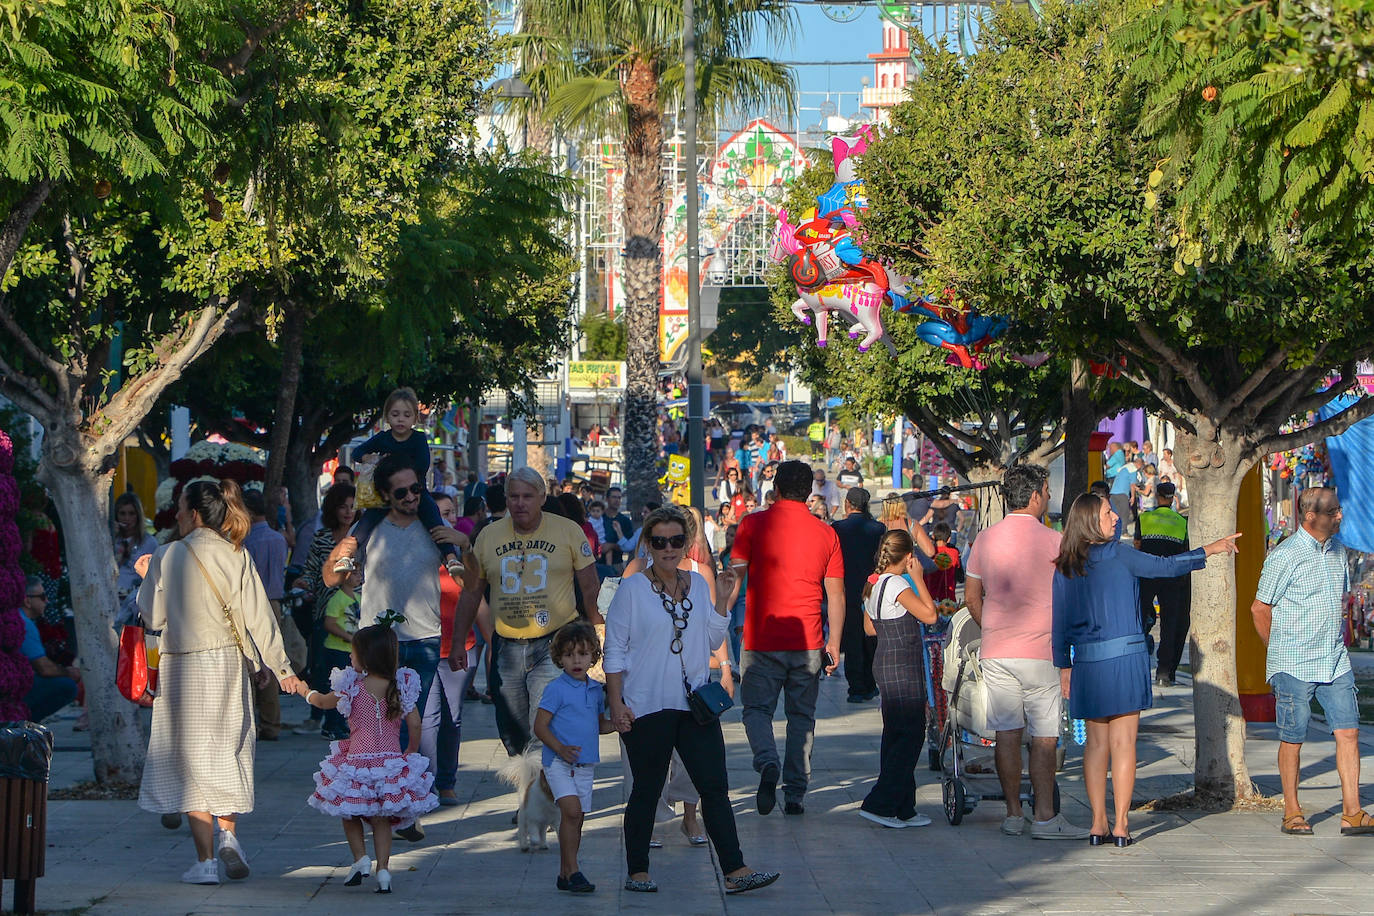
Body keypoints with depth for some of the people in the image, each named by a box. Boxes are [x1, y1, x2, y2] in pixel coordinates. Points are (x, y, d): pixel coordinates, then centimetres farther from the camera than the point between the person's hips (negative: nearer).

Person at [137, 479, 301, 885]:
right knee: (227, 751, 17)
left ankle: (205, 859, 3)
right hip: (227, 663, 2)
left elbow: (152, 616, -1)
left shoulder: (168, 557, -8)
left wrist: (146, 579, 16)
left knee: (193, 759, 5)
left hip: (181, 667, -2)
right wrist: (282, 667, 6)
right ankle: (228, 834, -3)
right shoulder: (236, 556, -2)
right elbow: (258, 616, -2)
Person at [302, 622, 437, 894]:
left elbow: (323, 702, 14)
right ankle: (383, 869, 2)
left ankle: (360, 858, 5)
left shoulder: (352, 687, -6)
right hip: (391, 759, 2)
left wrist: (308, 692, 36)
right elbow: (414, 724, -1)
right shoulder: (400, 686, -2)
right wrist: (410, 753, 16)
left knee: (350, 813, 20)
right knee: (382, 819, 13)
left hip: (357, 761, -2)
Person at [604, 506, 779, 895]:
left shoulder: (697, 583, 10)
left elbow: (712, 642, 14)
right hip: (647, 705, -4)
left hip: (694, 703, 4)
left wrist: (722, 601, 1)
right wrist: (616, 702, -9)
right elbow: (615, 650, -3)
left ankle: (735, 872, -3)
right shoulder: (632, 588, -3)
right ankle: (637, 872, 14)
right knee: (647, 790, 3)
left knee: (715, 788, -1)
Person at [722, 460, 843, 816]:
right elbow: (836, 594, 6)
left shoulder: (754, 524, -2)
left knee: (757, 709, 8)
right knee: (802, 716, 11)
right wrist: (834, 642, 11)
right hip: (808, 641, 2)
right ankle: (795, 793, 8)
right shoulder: (826, 533, 5)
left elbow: (732, 580, -5)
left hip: (762, 639, -2)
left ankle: (767, 763, -19)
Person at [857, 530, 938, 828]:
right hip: (903, 666, -10)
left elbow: (869, 628, 20)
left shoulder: (873, 585, 11)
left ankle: (902, 809, 15)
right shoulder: (896, 584, -15)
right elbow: (929, 615, -16)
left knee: (896, 735, 12)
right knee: (910, 735, -6)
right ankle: (879, 804, -9)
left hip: (885, 664, 10)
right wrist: (918, 578, -9)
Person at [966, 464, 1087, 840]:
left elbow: (971, 597, 12)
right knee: (1044, 737, 0)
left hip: (996, 653, 4)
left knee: (1007, 734, 7)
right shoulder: (1053, 541, -6)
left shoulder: (985, 540, 6)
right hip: (1040, 653, -4)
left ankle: (1013, 815, 10)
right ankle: (1045, 817, -2)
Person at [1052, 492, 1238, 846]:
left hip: (1087, 662, 4)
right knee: (1123, 742, 0)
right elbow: (1164, 566, -3)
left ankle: (1098, 823, 6)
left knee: (1096, 742, 9)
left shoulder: (1064, 568, 5)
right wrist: (1209, 551, 7)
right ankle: (1120, 825, -1)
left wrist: (1064, 665, 13)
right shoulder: (1118, 555, -8)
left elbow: (1059, 621, 6)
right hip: (1124, 657, -4)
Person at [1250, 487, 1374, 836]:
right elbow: (1260, 608, -5)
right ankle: (1292, 814, 12)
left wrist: (1339, 638, 16)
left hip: (1335, 661, 6)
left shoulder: (1337, 550, 11)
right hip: (1295, 665, -6)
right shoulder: (1285, 556, -11)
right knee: (1293, 739, 1)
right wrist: (1280, 651, 1)